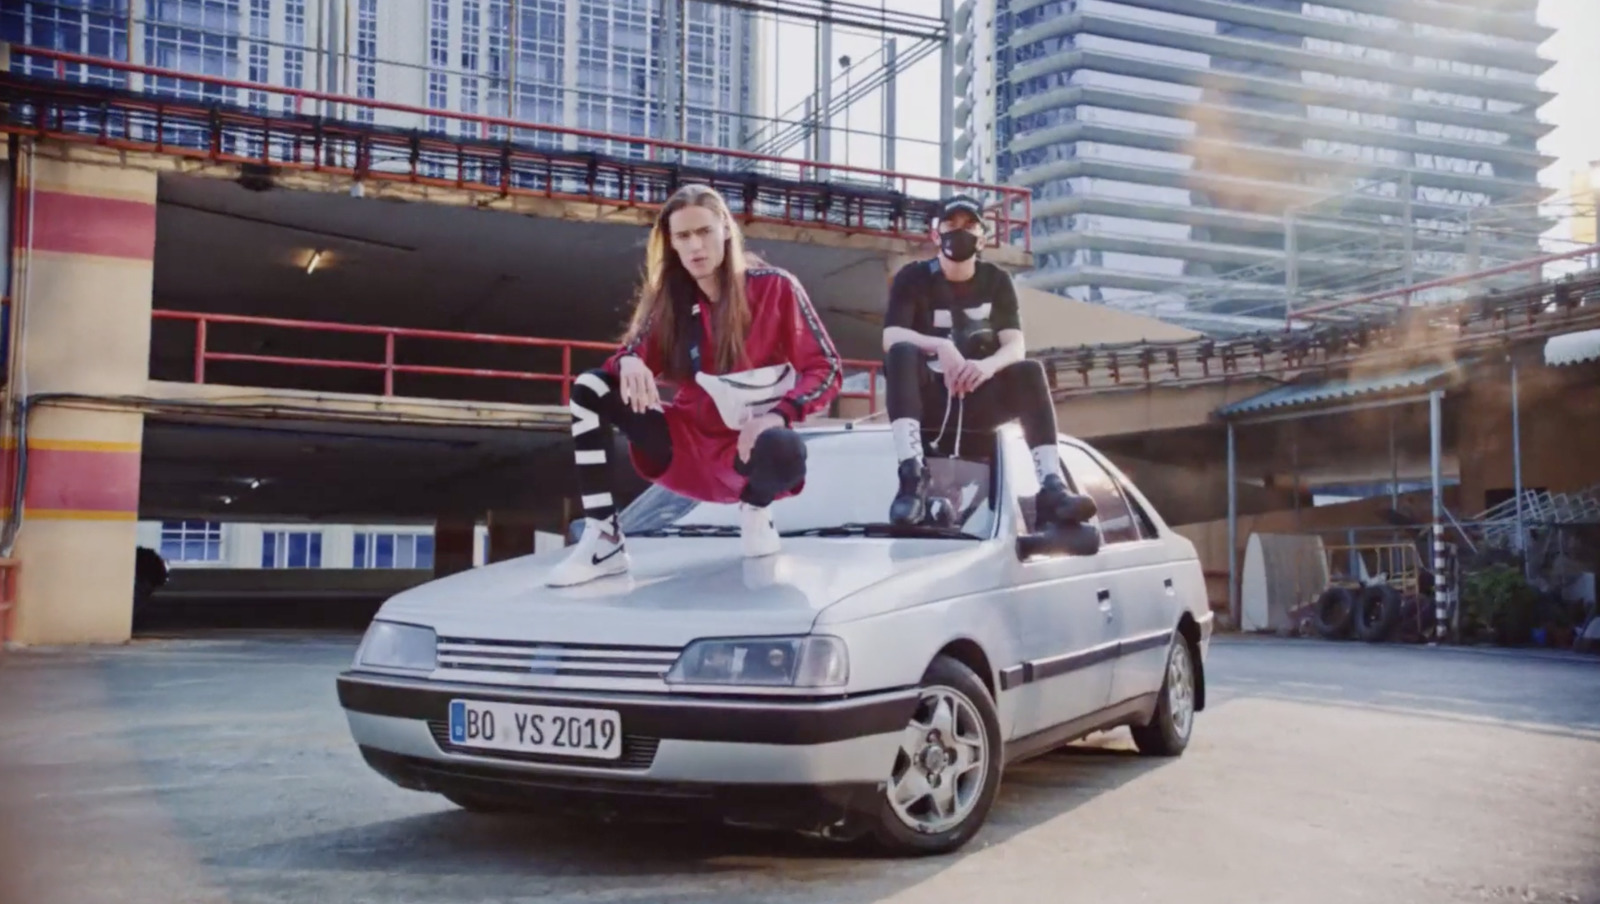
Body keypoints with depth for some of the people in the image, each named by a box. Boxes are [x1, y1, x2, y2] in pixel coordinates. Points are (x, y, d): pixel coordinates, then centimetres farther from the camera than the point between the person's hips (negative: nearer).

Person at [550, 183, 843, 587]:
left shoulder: (775, 288, -9)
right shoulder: (670, 297, 2)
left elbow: (827, 370, -9)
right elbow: (637, 355, -2)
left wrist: (778, 415, -27)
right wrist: (628, 363, -28)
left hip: (750, 446, -4)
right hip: (688, 443, 4)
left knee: (785, 451, -41)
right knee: (589, 390, -14)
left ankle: (755, 509, -2)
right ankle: (603, 541, -19)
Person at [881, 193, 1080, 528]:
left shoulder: (997, 281, 6)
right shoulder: (913, 277, 0)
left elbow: (1015, 346, -7)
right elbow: (891, 338, -15)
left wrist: (987, 366, -31)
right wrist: (940, 346, -35)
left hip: (979, 398, 2)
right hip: (928, 396, -2)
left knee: (1029, 371, -25)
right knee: (902, 353, -31)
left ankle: (1051, 487, -37)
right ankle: (912, 477, -42)